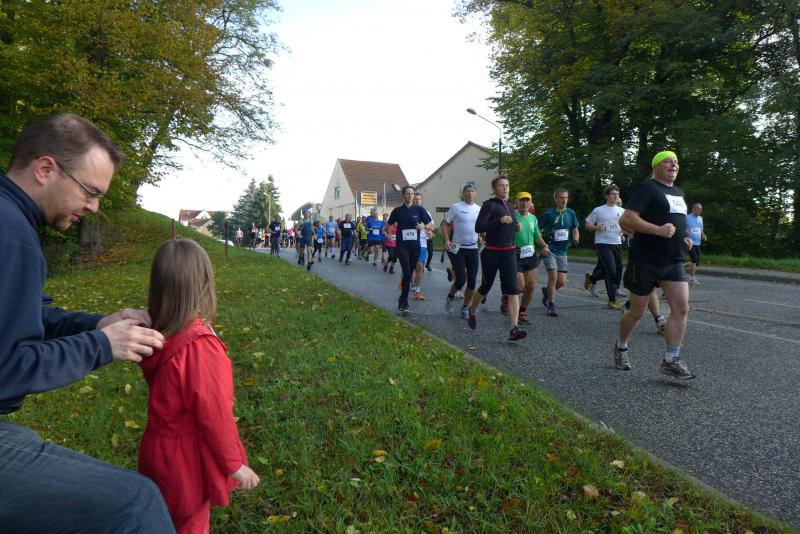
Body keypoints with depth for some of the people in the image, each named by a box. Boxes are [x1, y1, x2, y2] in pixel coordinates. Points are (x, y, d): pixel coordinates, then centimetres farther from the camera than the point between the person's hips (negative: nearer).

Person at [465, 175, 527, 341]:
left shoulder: (510, 207, 15)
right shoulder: (489, 204, -7)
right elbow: (478, 227, -16)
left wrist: (517, 227, 8)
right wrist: (500, 221, -25)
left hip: (509, 252, 5)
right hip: (491, 253, -5)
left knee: (512, 289, -9)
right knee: (486, 287, 11)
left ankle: (514, 329, -13)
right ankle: (472, 311, 40)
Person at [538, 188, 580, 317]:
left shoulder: (571, 213, 6)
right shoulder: (548, 214, -7)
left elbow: (575, 230, 14)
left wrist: (575, 240, -4)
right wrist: (544, 238, -22)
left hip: (562, 252, 4)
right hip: (550, 250, -4)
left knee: (562, 282, 3)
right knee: (553, 277, -14)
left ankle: (547, 291, 35)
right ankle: (551, 305, 2)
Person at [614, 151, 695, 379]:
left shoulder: (678, 192, 17)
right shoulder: (648, 189, -9)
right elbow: (626, 220, -20)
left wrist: (683, 239, 14)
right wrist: (658, 230, -27)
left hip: (673, 262, 7)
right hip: (645, 261, -7)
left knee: (681, 308, -6)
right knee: (637, 312, 5)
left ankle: (671, 360, 1)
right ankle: (621, 347, 29)